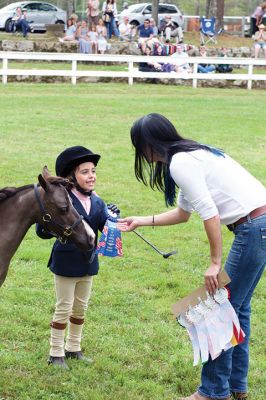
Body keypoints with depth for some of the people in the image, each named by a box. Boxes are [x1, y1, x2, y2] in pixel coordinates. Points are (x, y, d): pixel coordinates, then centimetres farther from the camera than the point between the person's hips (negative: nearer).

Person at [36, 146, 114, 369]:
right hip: (66, 263, -6)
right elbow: (42, 230, -20)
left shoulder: (97, 203, 1)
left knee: (81, 308, 17)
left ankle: (73, 348, 32)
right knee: (64, 308, 3)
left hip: (88, 263, 6)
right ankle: (56, 354, 15)